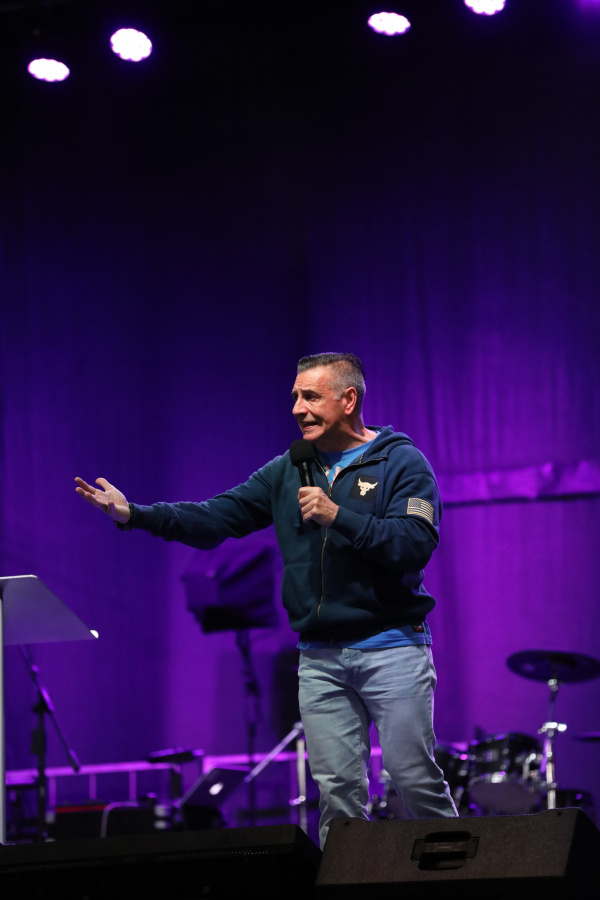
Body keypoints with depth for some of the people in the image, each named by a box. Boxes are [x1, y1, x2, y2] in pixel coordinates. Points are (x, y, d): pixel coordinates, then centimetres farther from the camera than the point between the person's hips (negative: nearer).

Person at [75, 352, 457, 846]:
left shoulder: (401, 462, -2)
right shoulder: (288, 471, 13)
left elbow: (416, 545, -15)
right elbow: (217, 518, 6)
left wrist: (338, 516, -20)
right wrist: (135, 514, -6)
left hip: (391, 650, -5)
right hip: (320, 657, 5)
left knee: (414, 777, -5)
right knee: (337, 789, 3)